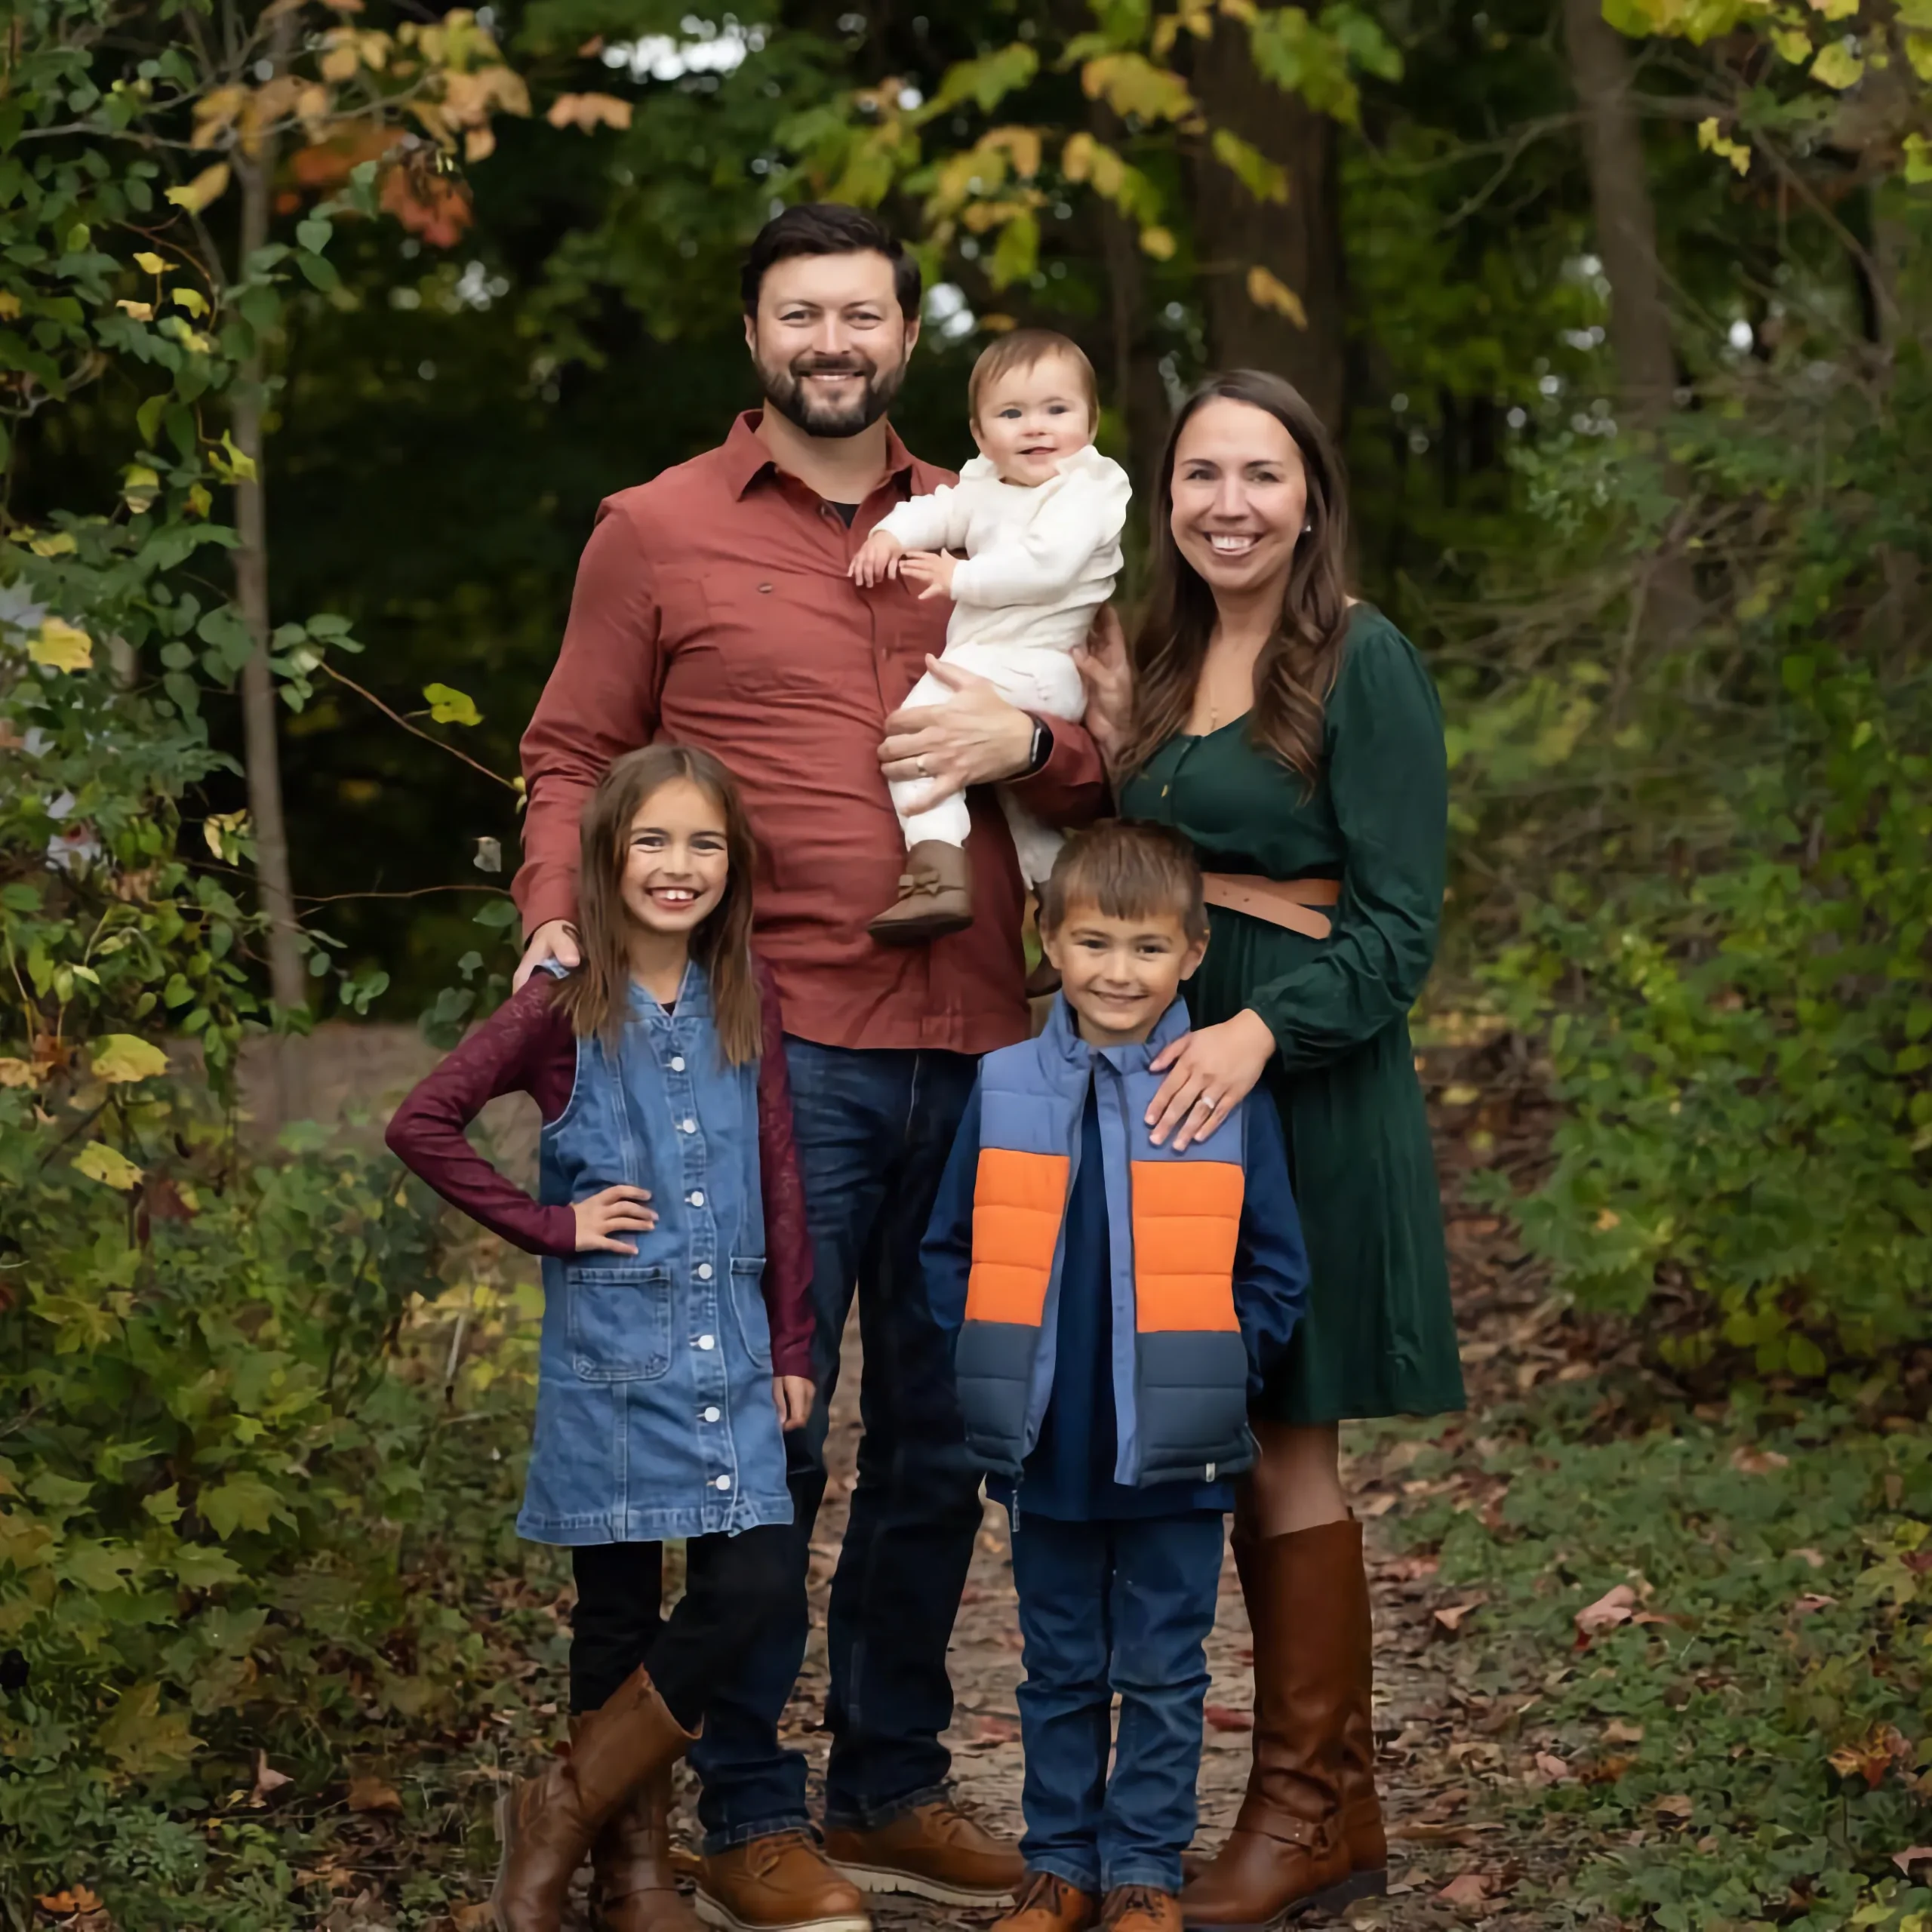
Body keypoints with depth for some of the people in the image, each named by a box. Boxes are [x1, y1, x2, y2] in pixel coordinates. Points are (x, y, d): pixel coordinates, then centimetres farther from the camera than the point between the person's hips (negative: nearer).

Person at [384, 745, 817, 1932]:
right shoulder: (566, 1007, -4)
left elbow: (781, 1181, 9)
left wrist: (794, 1348, 7)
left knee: (759, 1586, -6)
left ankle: (565, 1810, 10)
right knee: (620, 1607, 3)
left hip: (731, 1341, 4)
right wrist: (548, 1226, -8)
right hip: (613, 1344, -3)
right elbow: (423, 1124, -8)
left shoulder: (747, 1002, 7)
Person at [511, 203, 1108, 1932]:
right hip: (773, 1050, -4)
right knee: (766, 1431, -2)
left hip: (972, 1051, 4)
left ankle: (893, 1786, 25)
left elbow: (1112, 768, 17)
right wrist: (559, 924, -11)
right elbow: (574, 756, 6)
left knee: (941, 1438, 11)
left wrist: (1024, 741, -5)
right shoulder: (657, 531, 5)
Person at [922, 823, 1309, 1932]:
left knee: (1164, 1675, 8)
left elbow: (1275, 1269, 1)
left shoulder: (1229, 1094, -5)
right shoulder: (1004, 1090, 0)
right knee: (1060, 1673, 14)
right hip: (1046, 1453, 2)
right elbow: (950, 1250, 7)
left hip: (1175, 1461, -2)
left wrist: (1219, 1378, -6)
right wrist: (989, 1376, -1)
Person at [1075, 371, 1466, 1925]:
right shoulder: (1167, 655, 12)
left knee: (1276, 1437, -2)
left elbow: (1399, 923, -14)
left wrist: (1261, 1031, -27)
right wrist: (1116, 743, 2)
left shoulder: (1363, 661, -9)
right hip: (1172, 1065, 7)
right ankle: (1332, 1796, 19)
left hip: (1308, 1077, -7)